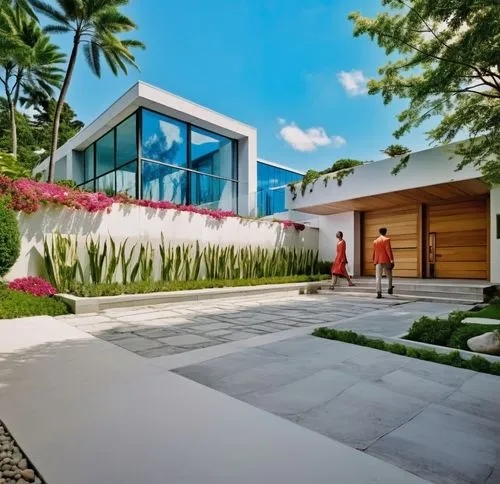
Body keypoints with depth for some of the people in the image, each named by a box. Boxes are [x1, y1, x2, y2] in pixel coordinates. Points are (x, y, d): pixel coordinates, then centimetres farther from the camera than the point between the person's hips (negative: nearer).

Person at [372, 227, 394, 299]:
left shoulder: (375, 241, 10)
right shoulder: (386, 239, -3)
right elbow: (389, 250, -11)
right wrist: (391, 259, -11)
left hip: (378, 261, 3)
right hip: (386, 260, -3)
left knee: (378, 277, -2)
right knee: (389, 276, 16)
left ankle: (379, 292, -9)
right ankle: (390, 289, 22)